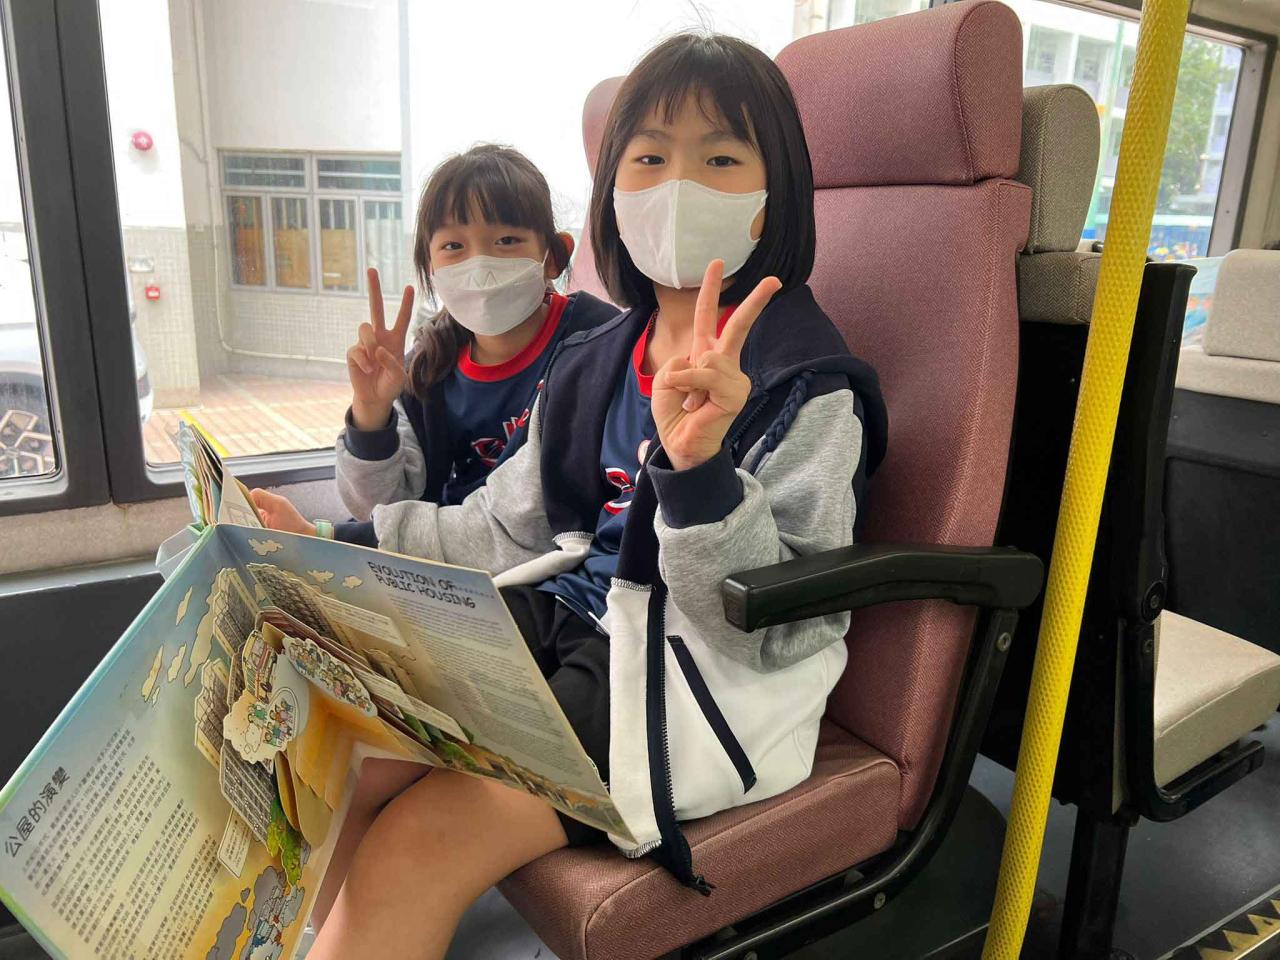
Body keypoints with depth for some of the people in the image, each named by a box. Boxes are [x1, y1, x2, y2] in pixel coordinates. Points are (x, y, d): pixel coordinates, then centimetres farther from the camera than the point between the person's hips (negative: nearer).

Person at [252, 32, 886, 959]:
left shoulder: (808, 387, -11)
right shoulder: (594, 365, 10)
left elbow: (757, 627, -16)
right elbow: (505, 527, 15)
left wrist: (700, 468, -33)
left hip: (705, 675, -6)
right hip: (572, 617, 7)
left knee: (421, 839, -23)